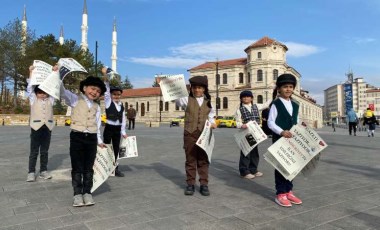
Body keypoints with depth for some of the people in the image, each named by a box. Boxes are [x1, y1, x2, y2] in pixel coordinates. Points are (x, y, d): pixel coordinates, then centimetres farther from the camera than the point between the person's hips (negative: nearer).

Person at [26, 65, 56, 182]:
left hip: (47, 127, 2)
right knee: (34, 151, 2)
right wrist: (31, 72, -3)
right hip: (36, 127, -2)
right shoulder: (33, 100, 9)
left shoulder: (50, 100, 11)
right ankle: (31, 172, 6)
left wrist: (55, 72, 4)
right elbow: (30, 87, 2)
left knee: (44, 151, 8)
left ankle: (43, 171, 15)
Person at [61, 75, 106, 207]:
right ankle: (77, 194, 12)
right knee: (77, 167, 2)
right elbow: (63, 92, -13)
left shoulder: (97, 107, 14)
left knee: (88, 168, 8)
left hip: (91, 138, 3)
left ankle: (87, 193, 18)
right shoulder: (75, 100, 3)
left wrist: (99, 141, 15)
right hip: (77, 137, -3)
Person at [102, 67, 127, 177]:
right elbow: (106, 88, -15)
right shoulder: (108, 102, -4)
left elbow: (123, 119, 11)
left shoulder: (121, 105, 8)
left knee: (116, 149, 11)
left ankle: (115, 168, 22)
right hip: (109, 128, -5)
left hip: (118, 129, 5)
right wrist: (105, 75, -25)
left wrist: (123, 132, 10)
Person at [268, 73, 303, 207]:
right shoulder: (275, 104, -7)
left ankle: (288, 191, 23)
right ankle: (280, 194, 9)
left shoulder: (295, 106, 14)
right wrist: (281, 132, -26)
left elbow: (296, 123, 18)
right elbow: (270, 122, -13)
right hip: (279, 140, -6)